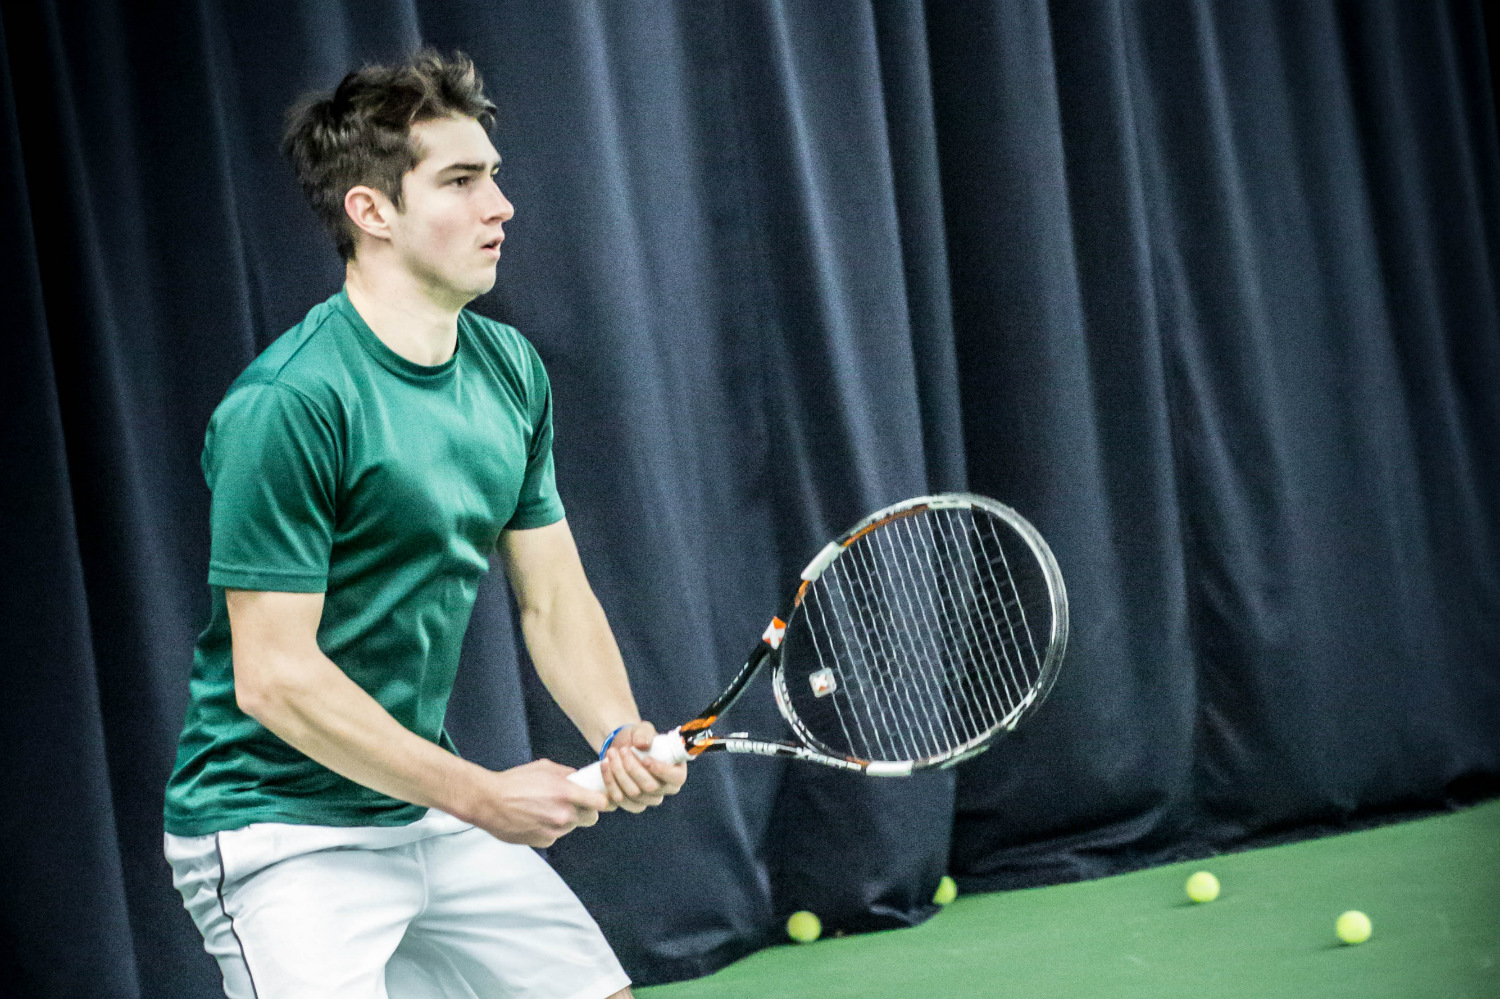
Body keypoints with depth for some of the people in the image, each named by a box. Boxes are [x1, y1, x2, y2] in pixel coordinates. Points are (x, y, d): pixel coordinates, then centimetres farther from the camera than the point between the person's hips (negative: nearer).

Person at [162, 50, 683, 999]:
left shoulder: (513, 370, 4)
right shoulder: (288, 403, -22)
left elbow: (554, 597, 9)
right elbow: (275, 678, -22)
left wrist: (620, 733, -11)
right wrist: (482, 794, -19)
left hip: (426, 809, 8)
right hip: (281, 836, -8)